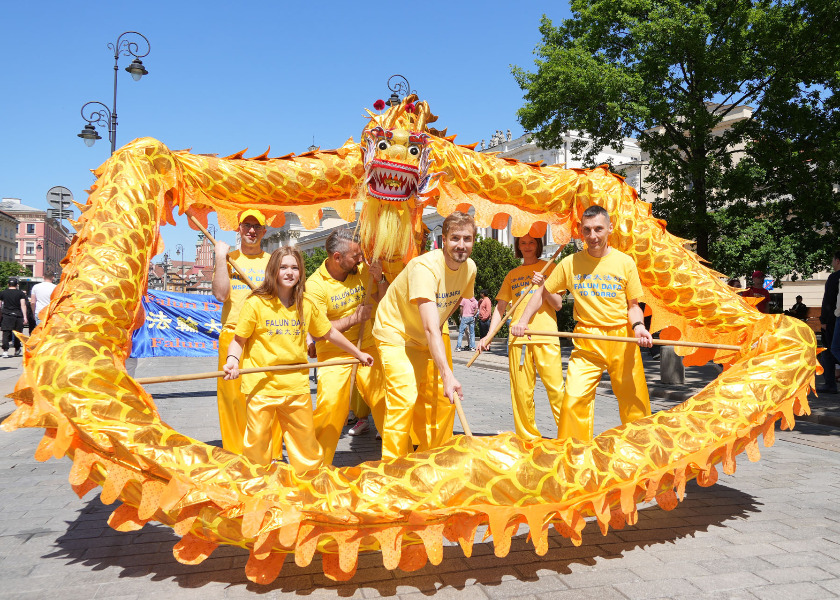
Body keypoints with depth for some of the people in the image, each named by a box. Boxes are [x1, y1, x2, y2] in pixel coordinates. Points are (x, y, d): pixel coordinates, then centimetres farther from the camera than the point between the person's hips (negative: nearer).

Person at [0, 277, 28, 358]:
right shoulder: (21, 293, 2)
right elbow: (23, 305, -5)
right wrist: (25, 317, -8)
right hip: (18, 315, 0)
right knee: (17, 333, 12)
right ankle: (17, 350, 25)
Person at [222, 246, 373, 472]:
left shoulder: (307, 306, 6)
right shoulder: (255, 303, -5)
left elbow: (330, 333, 19)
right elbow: (239, 340, -1)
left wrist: (358, 353, 26)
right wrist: (232, 360, -21)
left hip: (297, 386, 3)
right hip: (261, 386, -3)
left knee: (306, 441, 11)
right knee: (257, 444, 4)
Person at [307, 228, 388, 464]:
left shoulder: (362, 270, 0)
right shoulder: (315, 284, -12)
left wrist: (380, 280, -10)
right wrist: (354, 318, -20)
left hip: (367, 348, 4)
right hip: (333, 355, -4)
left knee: (385, 399, 2)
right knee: (330, 405, -11)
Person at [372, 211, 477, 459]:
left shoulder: (469, 268, -8)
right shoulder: (425, 267, -32)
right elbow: (430, 328, -39)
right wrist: (447, 374, -46)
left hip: (426, 340, 7)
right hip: (395, 333, -7)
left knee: (442, 399, 5)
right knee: (404, 397, -18)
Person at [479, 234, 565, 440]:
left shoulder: (548, 268, 10)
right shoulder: (512, 275, 18)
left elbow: (558, 305, 5)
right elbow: (500, 307, 16)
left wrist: (543, 285, -12)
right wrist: (489, 335, 4)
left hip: (546, 336, -3)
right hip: (518, 338, 3)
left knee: (556, 387, -10)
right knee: (521, 390, 0)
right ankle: (528, 437, 9)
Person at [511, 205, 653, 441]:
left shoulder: (625, 262, 2)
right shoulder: (570, 263, 2)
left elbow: (633, 305, 7)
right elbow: (542, 294, 12)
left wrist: (638, 326, -13)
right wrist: (523, 321, 0)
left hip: (623, 339, 1)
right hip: (586, 343, 0)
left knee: (635, 402, 5)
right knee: (574, 399, -13)